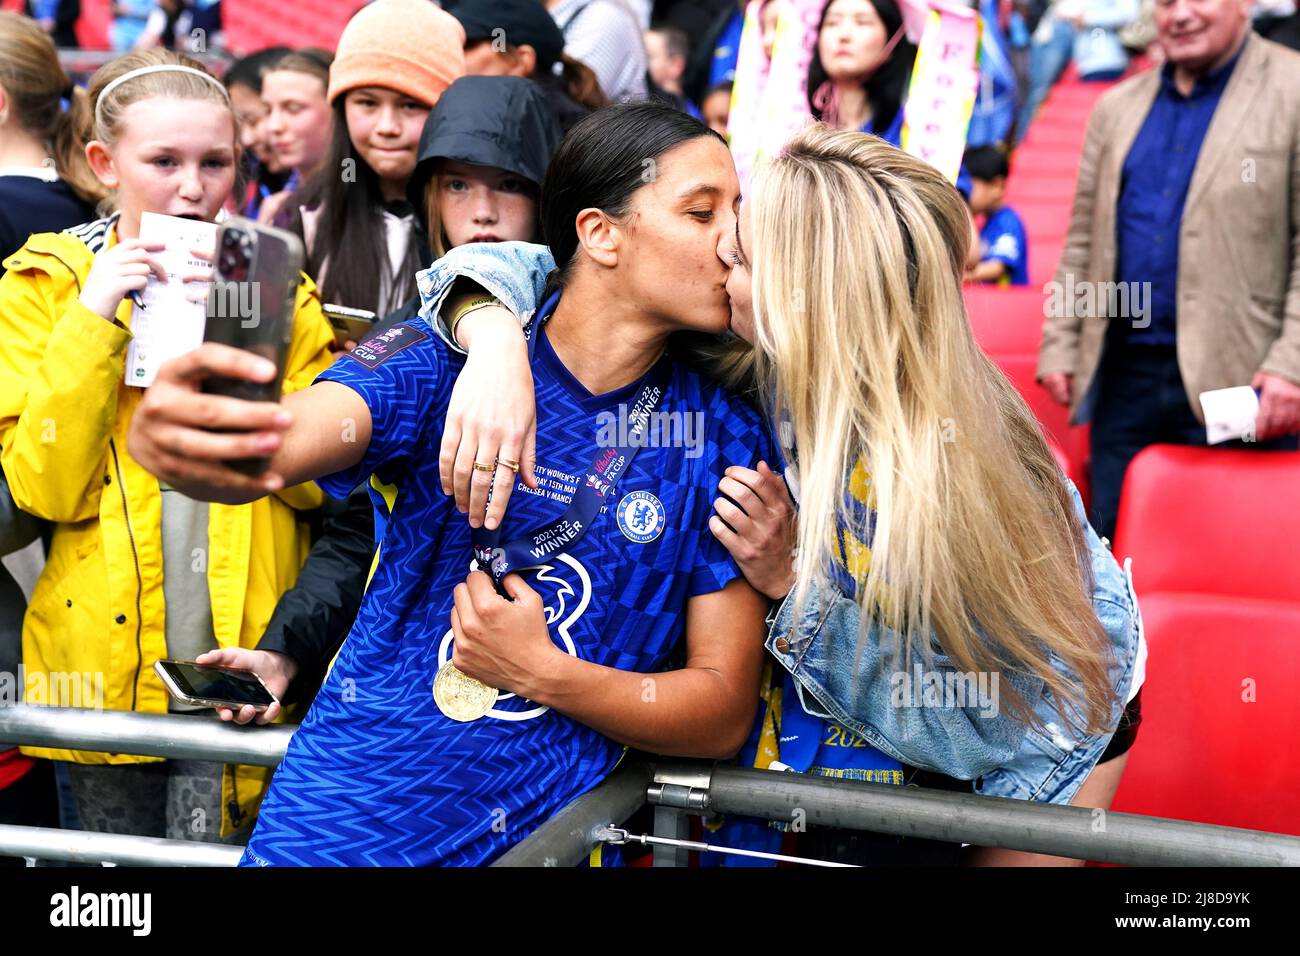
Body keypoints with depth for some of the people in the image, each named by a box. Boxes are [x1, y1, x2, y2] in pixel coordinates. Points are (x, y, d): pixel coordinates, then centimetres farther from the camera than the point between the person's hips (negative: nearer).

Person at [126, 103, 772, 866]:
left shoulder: (725, 436, -5)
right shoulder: (444, 359, -9)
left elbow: (725, 714, -3)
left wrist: (543, 674, -18)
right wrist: (172, 441, -51)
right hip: (342, 820, 1)